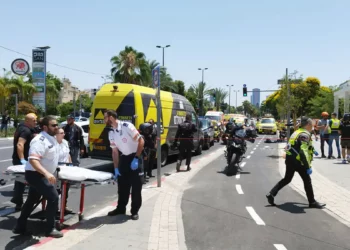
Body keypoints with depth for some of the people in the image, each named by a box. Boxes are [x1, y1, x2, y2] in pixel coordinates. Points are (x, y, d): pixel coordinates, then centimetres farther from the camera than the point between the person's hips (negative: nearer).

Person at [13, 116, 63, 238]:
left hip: (40, 175, 10)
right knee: (53, 197, -11)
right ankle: (50, 229, 0)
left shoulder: (52, 138, 7)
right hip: (36, 175, -10)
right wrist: (46, 173, -43)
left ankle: (20, 226, 30)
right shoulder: (40, 140, -23)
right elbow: (33, 160, -33)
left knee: (31, 200, 17)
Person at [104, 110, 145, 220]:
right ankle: (121, 208, 27)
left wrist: (136, 159, -21)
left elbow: (141, 141, -18)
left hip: (135, 157, -6)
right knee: (122, 185, 13)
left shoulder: (127, 126, -19)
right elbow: (114, 151, 8)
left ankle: (135, 211, 11)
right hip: (124, 158, 6)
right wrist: (116, 168, 3)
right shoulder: (111, 133, 1)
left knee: (136, 186, -1)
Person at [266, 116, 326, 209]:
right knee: (307, 180, 5)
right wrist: (308, 166, -22)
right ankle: (312, 202, 15)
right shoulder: (305, 134, -13)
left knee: (287, 179, 15)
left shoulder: (297, 132, 15)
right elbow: (303, 152, -22)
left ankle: (271, 194, 9)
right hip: (297, 161, -9)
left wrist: (311, 151, 32)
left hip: (289, 159, 9)